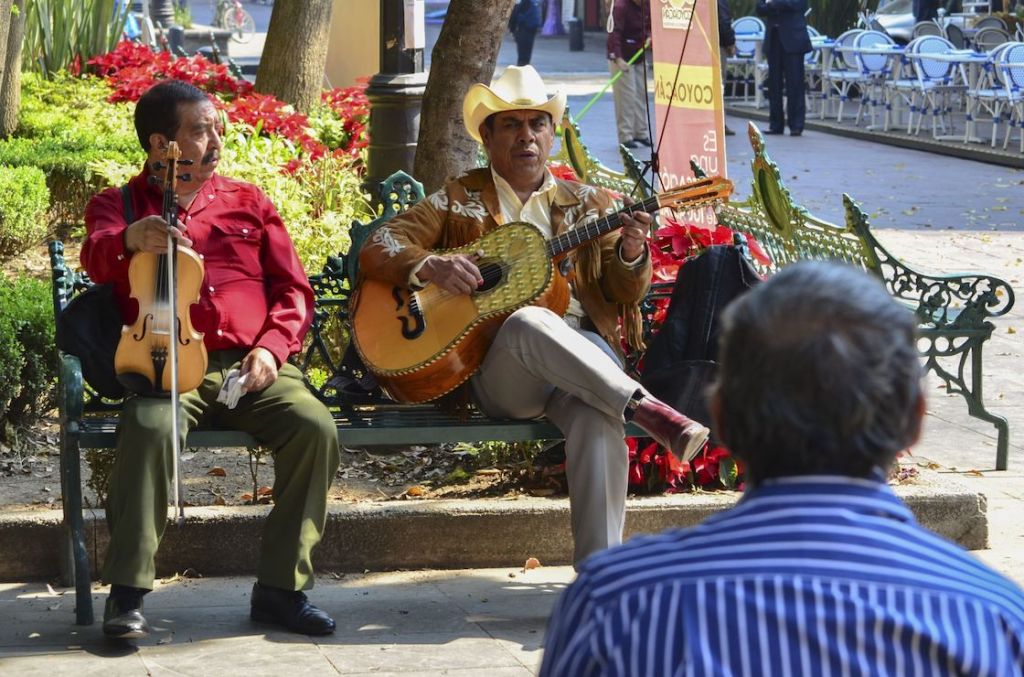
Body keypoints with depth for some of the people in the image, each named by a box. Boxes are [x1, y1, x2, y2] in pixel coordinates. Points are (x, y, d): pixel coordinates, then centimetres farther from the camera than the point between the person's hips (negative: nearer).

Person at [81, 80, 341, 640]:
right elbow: (96, 259, -11)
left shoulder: (246, 202, 22)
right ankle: (127, 594, -28)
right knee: (149, 427, -35)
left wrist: (271, 347, -4)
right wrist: (130, 240, -36)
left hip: (252, 366, 3)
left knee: (315, 427, -26)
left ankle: (281, 586, -15)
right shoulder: (117, 205, 13)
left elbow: (293, 289, 17)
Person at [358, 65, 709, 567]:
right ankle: (647, 411, -40)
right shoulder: (459, 202, 17)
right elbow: (375, 251, 8)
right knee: (528, 322, -38)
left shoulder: (585, 204, 21)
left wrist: (631, 256, -10)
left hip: (582, 353, 1)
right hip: (497, 374, -1)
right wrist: (429, 266, -13)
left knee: (597, 419, -36)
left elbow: (624, 296, 13)